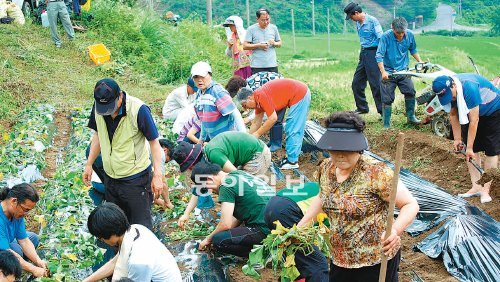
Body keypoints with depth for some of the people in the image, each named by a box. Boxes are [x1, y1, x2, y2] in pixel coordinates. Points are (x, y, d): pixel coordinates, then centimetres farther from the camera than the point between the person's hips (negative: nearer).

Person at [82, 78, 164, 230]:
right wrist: (89, 165, 11)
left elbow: (154, 142, -15)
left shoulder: (138, 109, -22)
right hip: (110, 177, 6)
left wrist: (157, 175, -18)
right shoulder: (97, 108, -6)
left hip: (136, 179, -6)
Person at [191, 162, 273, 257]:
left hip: (265, 229, -10)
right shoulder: (238, 174, 17)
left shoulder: (226, 186, -11)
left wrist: (209, 239, 4)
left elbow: (226, 224, -13)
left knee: (219, 241, -13)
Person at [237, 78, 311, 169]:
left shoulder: (261, 96, -20)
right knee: (294, 130, 16)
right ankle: (291, 157, 23)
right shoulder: (258, 99, 9)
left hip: (300, 94, -10)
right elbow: (256, 123, 18)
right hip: (301, 93, 10)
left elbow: (273, 118, -23)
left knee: (293, 130, -6)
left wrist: (257, 134, -14)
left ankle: (292, 161, -1)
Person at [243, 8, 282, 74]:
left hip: (272, 65, 3)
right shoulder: (251, 29, -1)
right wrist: (258, 45, -15)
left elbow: (279, 43, 17)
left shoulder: (273, 28, 9)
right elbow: (245, 46, -4)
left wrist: (274, 43, -6)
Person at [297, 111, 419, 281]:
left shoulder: (377, 172, -21)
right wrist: (302, 224, 8)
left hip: (376, 260, -5)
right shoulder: (326, 168, -3)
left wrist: (395, 230, -34)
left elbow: (411, 205, -17)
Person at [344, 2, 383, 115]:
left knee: (375, 84, -7)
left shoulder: (372, 21, -14)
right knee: (356, 83, 11)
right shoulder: (358, 23, 10)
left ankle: (383, 111, 0)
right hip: (363, 53, 9)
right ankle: (362, 107, 24)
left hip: (372, 53, -9)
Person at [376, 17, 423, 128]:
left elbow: (413, 50, 15)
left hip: (403, 70, 3)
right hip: (388, 71, -3)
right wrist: (383, 72, -29)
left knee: (410, 92, -5)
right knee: (387, 99, -2)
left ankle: (411, 116, 16)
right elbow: (379, 55, -21)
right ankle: (386, 125, 7)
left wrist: (420, 62, 5)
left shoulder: (410, 35, -4)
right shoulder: (386, 36, -17)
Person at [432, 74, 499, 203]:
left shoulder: (469, 87, -39)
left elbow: (474, 120, -34)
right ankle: (476, 187, 5)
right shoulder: (446, 91, -18)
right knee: (472, 151, 1)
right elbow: (453, 115, -2)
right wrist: (457, 139, -2)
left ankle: (486, 189, -3)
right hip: (471, 112, 7)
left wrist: (469, 147, -29)